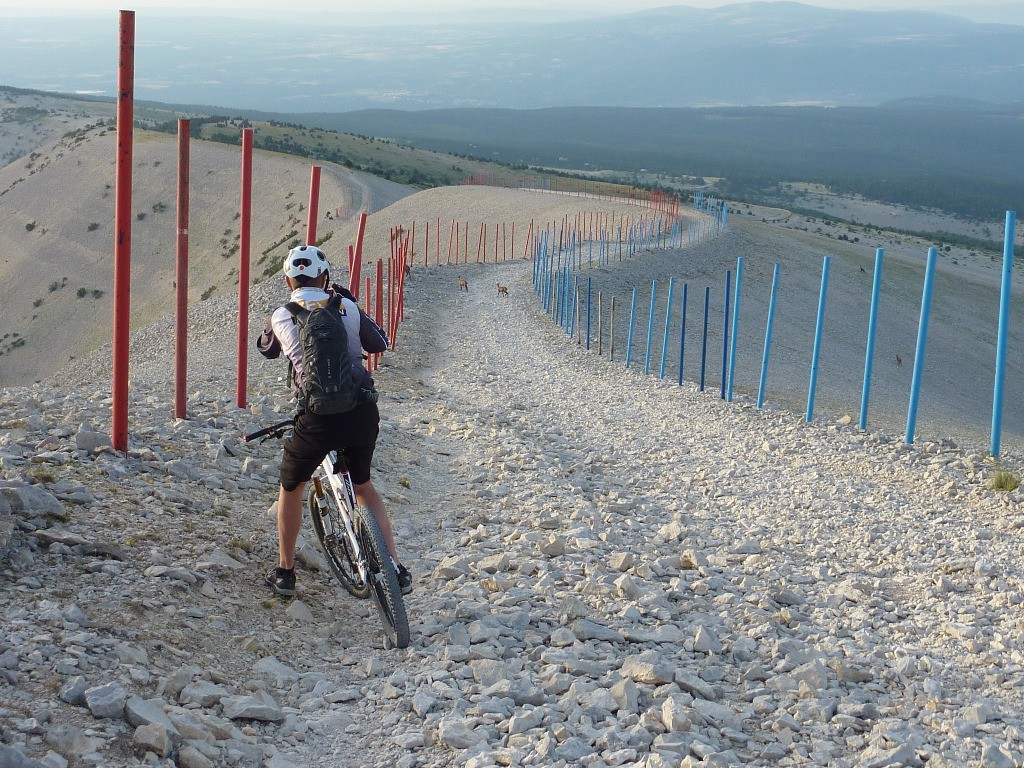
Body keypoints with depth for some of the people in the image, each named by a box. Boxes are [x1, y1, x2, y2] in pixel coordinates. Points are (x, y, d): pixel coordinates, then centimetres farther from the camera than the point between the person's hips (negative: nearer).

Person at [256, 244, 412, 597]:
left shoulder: (281, 317, 6)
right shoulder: (347, 308, 7)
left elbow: (265, 349, 28)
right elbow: (380, 343, 22)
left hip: (317, 416, -2)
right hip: (362, 411, 2)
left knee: (291, 488, 23)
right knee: (363, 485, 25)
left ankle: (285, 572, 29)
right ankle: (395, 568, 17)